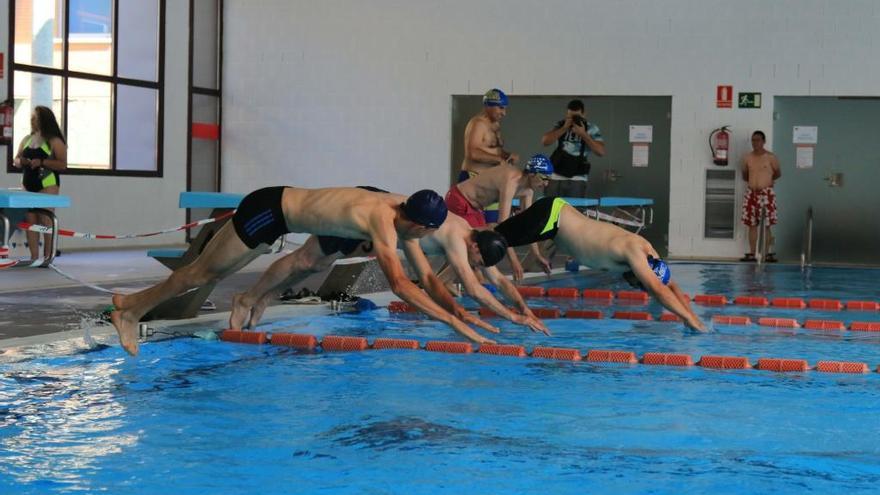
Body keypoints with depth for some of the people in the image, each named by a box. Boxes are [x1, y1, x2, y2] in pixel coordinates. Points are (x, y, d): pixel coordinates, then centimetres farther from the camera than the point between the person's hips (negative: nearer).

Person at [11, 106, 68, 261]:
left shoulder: (55, 141, -5)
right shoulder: (27, 139, 13)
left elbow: (63, 165, -11)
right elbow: (16, 160, 18)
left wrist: (42, 162, -21)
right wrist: (20, 162, -7)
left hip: (47, 185, -6)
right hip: (28, 185, 6)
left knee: (46, 221, -5)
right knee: (30, 221, 3)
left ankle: (47, 256, 1)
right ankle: (34, 257, 7)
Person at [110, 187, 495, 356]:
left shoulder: (402, 209, -5)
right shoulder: (383, 220, -31)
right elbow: (399, 284, -39)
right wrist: (454, 323, -40)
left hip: (281, 206, 8)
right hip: (268, 210, -8)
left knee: (211, 273, 17)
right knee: (202, 273, 5)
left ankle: (132, 306, 28)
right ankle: (131, 309, 21)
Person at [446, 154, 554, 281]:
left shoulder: (527, 189, -3)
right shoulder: (511, 181, -32)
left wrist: (537, 255, 4)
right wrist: (513, 260, -38)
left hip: (474, 206, 10)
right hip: (458, 200, -10)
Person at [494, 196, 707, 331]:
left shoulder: (646, 249, -1)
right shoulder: (633, 251, -25)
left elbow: (671, 285, 9)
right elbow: (658, 289, -31)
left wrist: (690, 314, 1)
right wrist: (690, 319, -30)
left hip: (556, 211, 8)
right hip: (550, 215, -8)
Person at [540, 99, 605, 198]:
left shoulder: (591, 128, 1)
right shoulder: (561, 125, 7)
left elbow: (601, 152, -10)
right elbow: (545, 141, -4)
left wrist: (583, 134, -16)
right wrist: (564, 128, -11)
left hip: (577, 180, -3)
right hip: (555, 178, 3)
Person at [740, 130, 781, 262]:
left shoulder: (771, 158, -2)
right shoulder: (748, 158, 7)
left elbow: (778, 173, 11)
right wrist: (752, 182, 8)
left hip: (766, 193, -3)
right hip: (751, 193, 3)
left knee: (766, 225, -4)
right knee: (752, 225, 4)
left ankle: (769, 253, -1)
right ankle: (752, 254, 8)